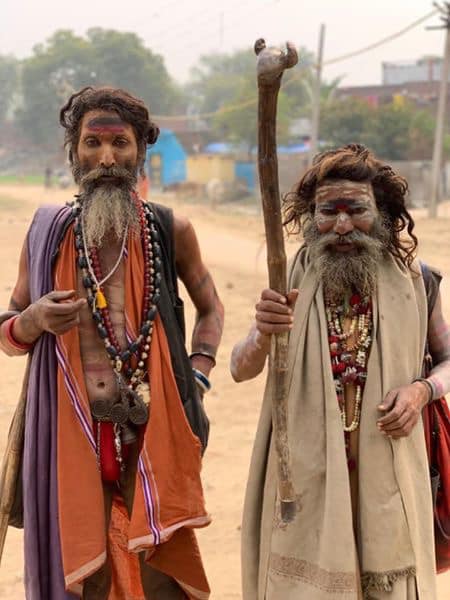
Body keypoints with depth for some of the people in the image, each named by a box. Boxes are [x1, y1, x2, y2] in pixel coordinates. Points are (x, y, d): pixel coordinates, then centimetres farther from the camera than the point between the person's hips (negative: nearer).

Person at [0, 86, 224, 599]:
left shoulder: (169, 230, 1)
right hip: (71, 436, 1)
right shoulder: (48, 232, 3)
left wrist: (197, 378, 3)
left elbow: (210, 308, 18)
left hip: (152, 432, 0)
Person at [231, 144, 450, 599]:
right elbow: (241, 370, -8)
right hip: (307, 475, 0)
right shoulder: (295, 279, -6)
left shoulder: (412, 281, -5)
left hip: (387, 474, 1)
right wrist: (263, 335, -29)